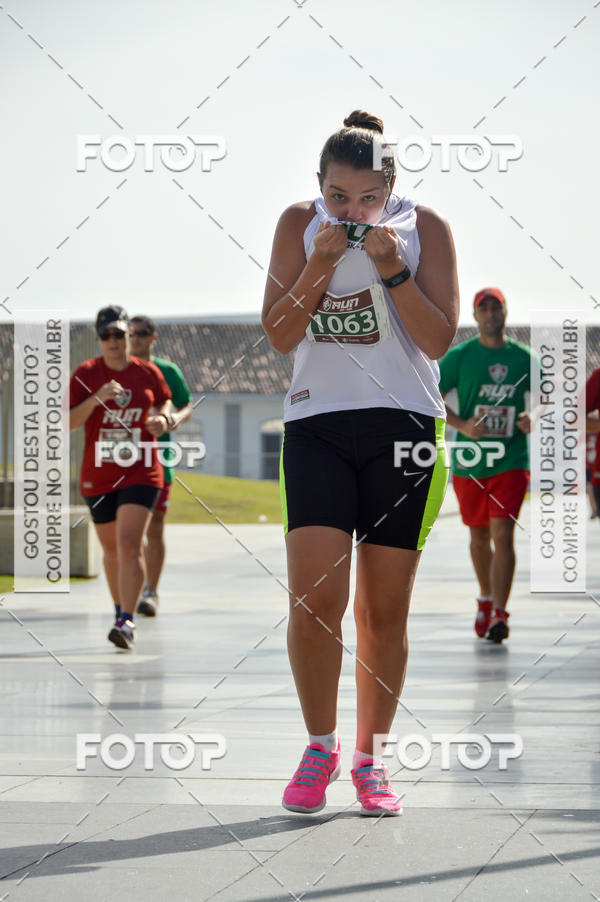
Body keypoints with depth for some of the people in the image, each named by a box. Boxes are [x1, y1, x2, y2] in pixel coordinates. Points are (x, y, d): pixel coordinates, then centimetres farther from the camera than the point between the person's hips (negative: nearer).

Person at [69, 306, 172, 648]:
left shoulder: (148, 372, 1)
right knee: (112, 549, 14)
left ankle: (127, 620, -20)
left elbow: (165, 401, 19)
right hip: (98, 476, 2)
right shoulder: (86, 373, -2)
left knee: (129, 543, -17)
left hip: (141, 473, -2)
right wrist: (96, 399, -24)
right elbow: (68, 422, -8)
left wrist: (162, 418, -4)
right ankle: (121, 608, 35)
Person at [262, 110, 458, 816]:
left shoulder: (424, 228, -2)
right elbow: (280, 336, -3)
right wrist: (321, 264, -15)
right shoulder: (300, 225, 2)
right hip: (316, 425, 0)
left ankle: (369, 757, 16)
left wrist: (392, 269, -17)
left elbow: (439, 340, -7)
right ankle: (320, 745, 7)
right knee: (314, 598, -13)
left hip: (403, 427, 0)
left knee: (385, 610, 3)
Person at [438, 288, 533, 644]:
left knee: (503, 533, -14)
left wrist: (534, 418, -8)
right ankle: (486, 600, 37)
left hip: (511, 461, -1)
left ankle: (499, 614, -14)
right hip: (469, 462, 1)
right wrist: (462, 425, -15)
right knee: (479, 535, 14)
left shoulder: (524, 358, 2)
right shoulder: (459, 356, -2)